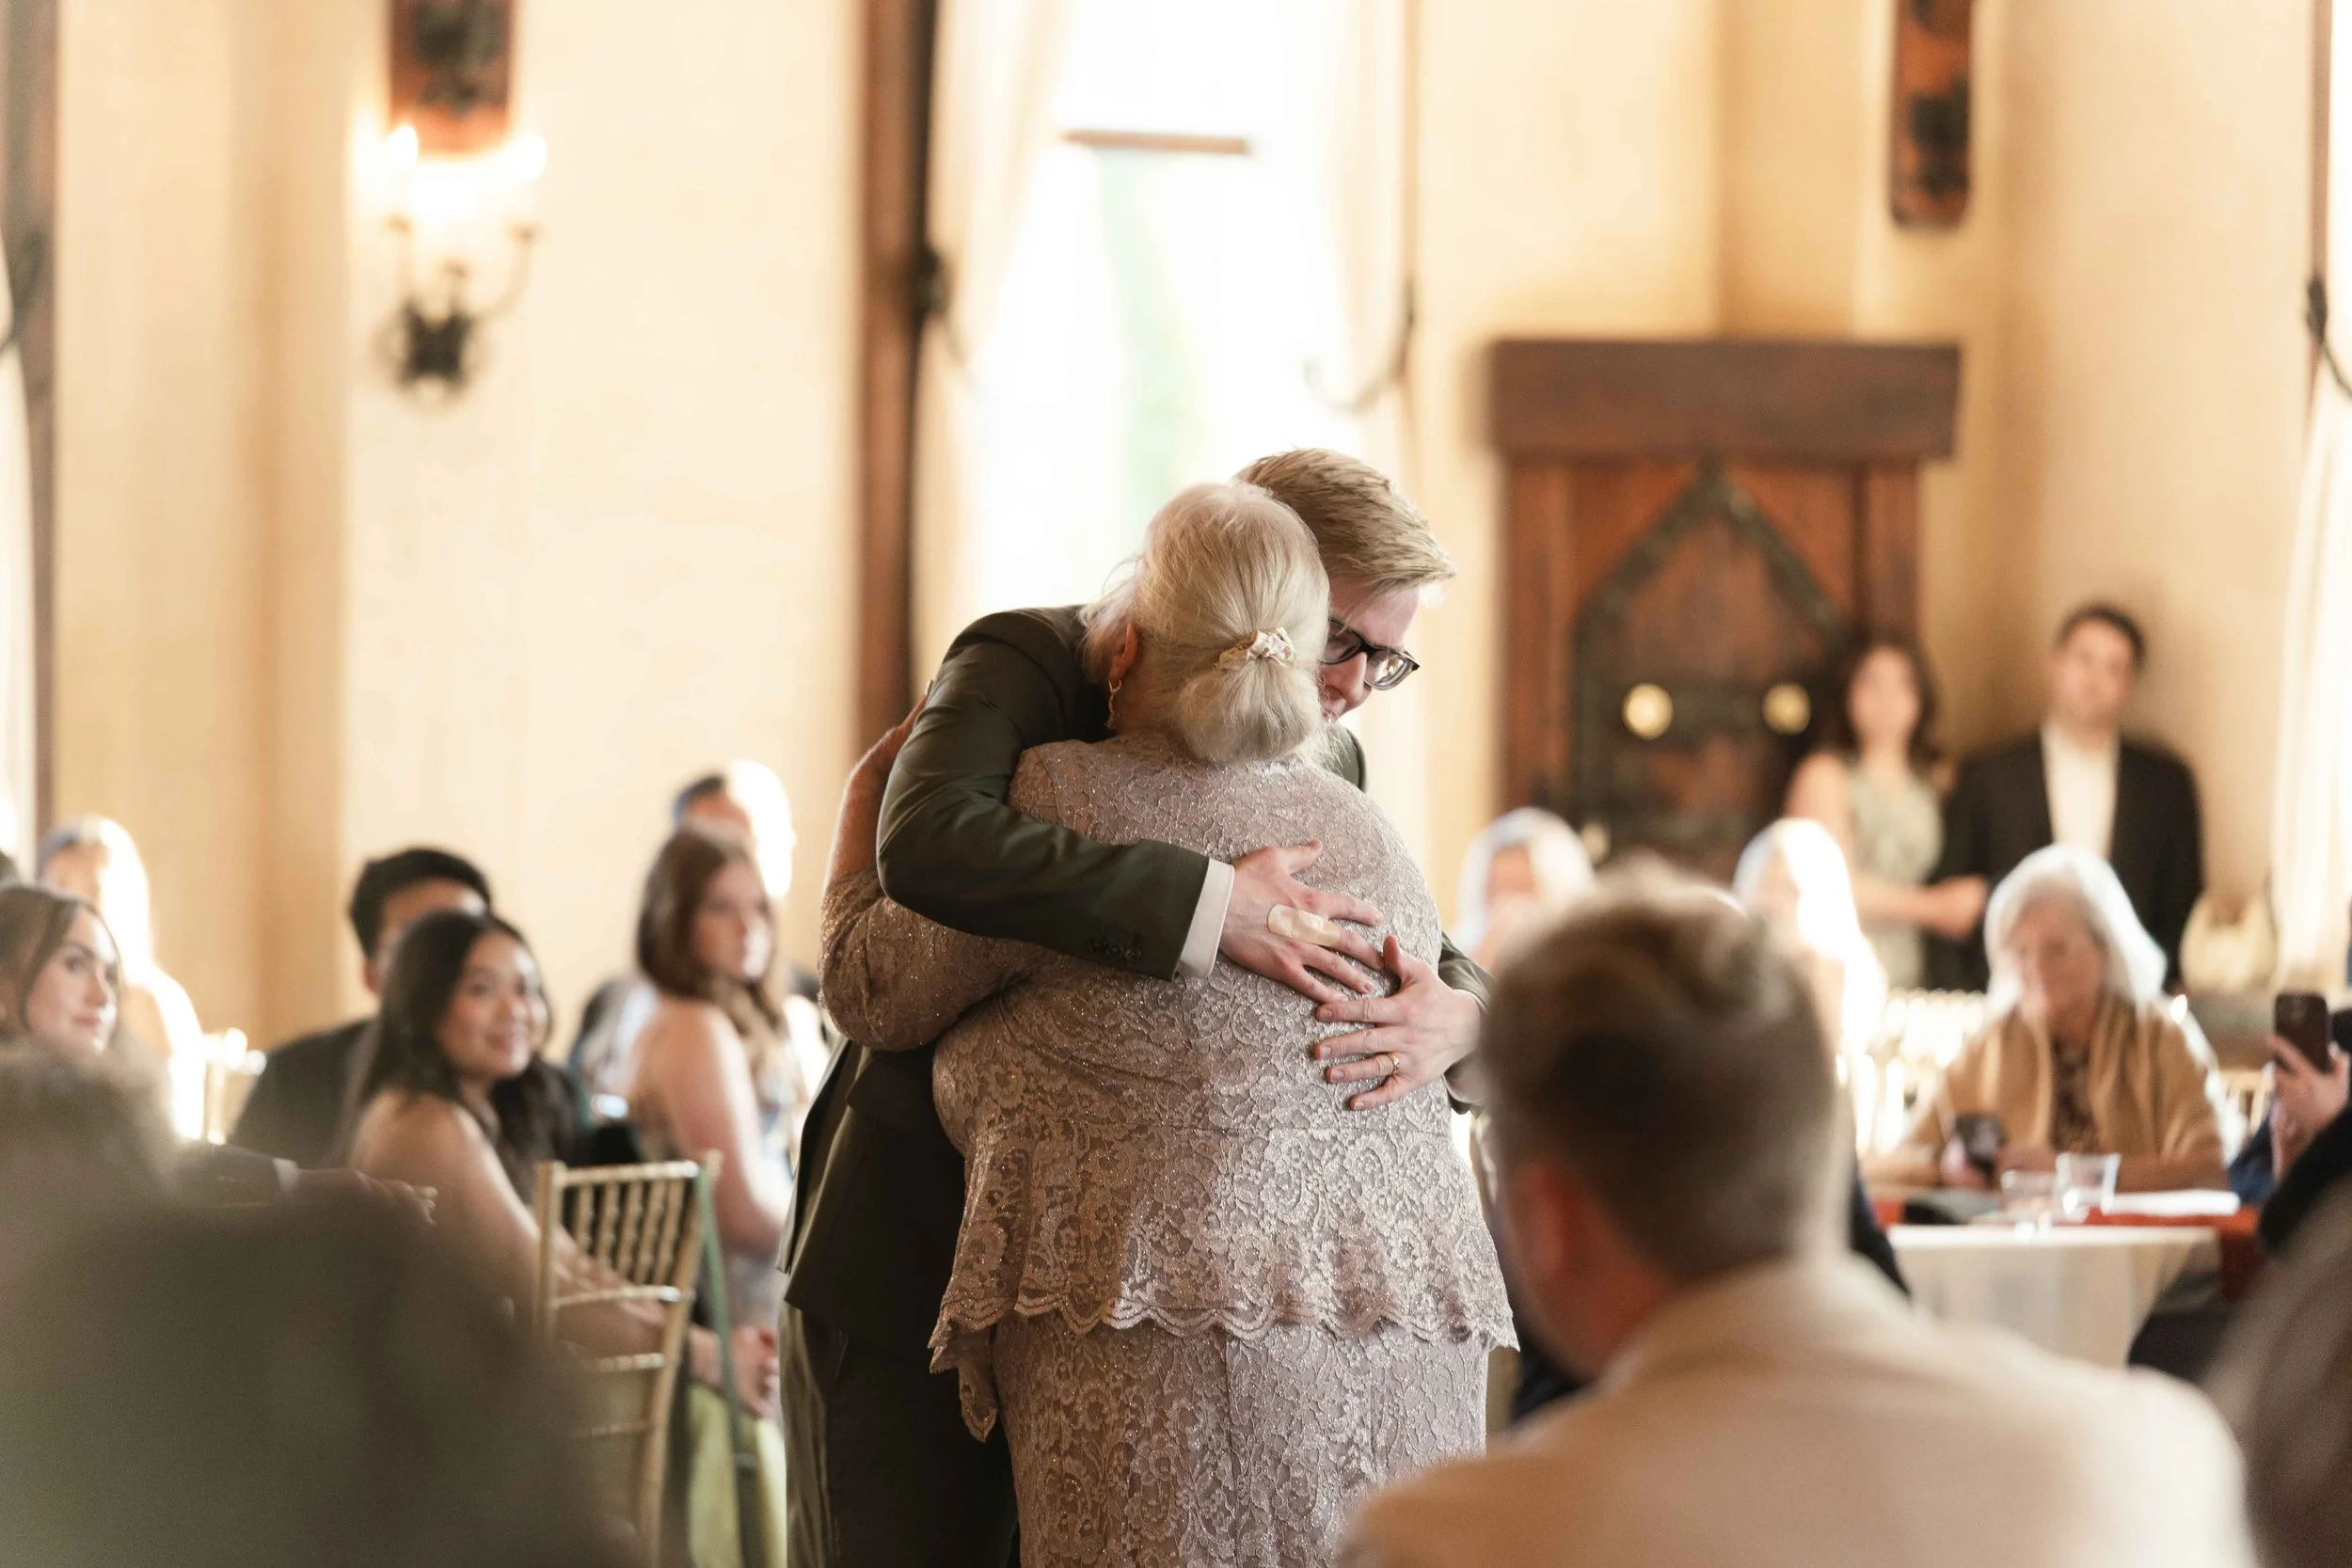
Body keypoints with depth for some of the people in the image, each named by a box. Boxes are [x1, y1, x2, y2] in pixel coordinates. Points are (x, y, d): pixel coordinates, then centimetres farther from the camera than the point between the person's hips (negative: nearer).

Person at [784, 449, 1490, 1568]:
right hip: (919, 1253, -5)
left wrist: (1454, 1017, -23)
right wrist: (1211, 907, -38)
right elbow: (932, 845, -34)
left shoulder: (1326, 770, 4)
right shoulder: (1030, 666, -14)